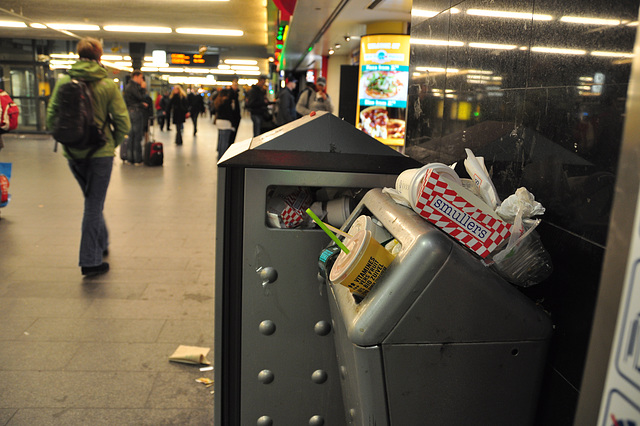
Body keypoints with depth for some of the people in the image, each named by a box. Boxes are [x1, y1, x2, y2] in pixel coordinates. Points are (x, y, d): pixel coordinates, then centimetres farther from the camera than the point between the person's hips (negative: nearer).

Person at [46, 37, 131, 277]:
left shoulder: (63, 82, 0)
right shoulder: (107, 85, -7)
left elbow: (51, 117, 0)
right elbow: (123, 122, -10)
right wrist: (113, 144, 6)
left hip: (73, 154, 3)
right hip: (100, 152, -3)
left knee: (92, 200, 22)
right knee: (94, 205, 4)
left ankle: (102, 243, 36)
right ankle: (90, 261, 7)